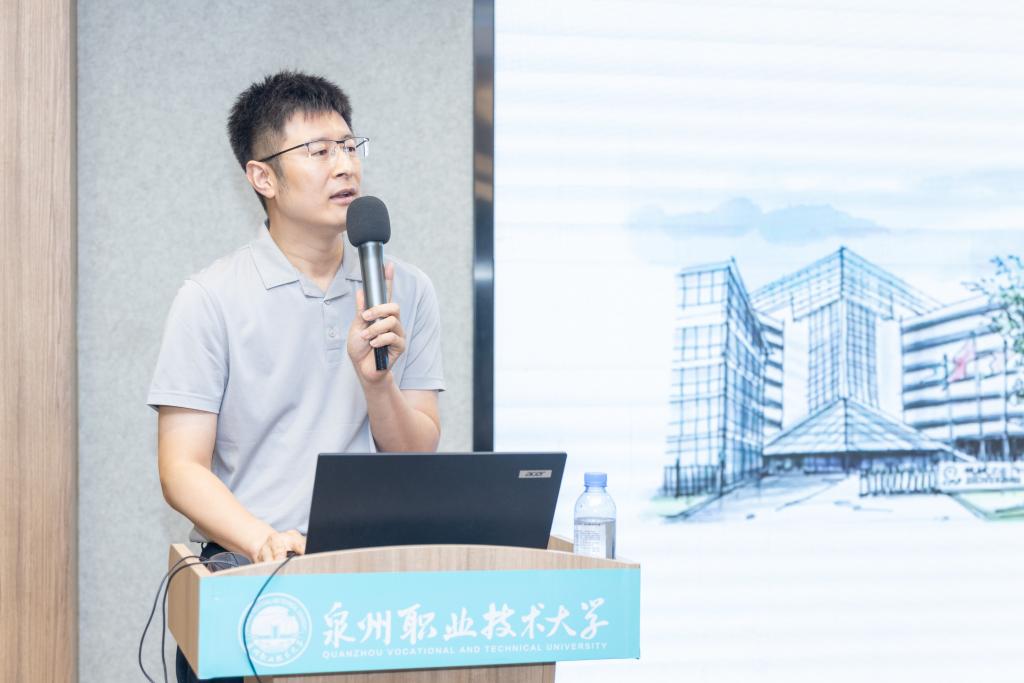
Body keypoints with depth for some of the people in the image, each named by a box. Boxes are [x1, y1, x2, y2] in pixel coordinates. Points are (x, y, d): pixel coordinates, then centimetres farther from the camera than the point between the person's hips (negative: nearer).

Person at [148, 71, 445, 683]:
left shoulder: (407, 291, 9)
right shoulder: (211, 300, 0)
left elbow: (419, 460, 6)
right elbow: (182, 468, -4)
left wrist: (376, 380, -12)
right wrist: (265, 540, -20)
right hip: (248, 576, -2)